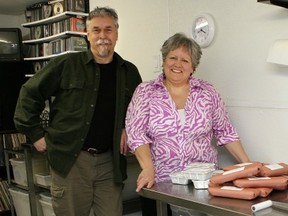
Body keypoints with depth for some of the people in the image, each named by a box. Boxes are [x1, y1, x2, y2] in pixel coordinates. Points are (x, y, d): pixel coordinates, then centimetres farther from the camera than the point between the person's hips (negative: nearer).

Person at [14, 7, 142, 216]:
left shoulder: (129, 72, 8)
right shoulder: (66, 65, -3)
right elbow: (30, 94, 2)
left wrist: (128, 127, 7)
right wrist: (36, 134, 0)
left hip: (110, 161, 3)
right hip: (70, 159, -2)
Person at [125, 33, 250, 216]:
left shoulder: (208, 92, 3)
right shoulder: (146, 92, -1)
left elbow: (226, 132, 7)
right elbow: (136, 133, -9)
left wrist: (248, 164, 0)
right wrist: (148, 168, -22)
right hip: (159, 184, -1)